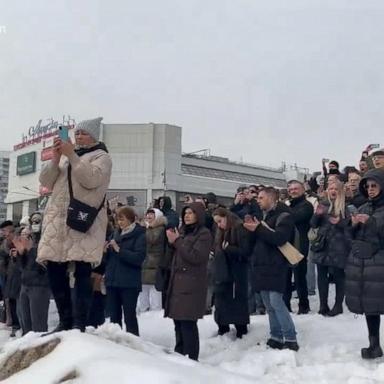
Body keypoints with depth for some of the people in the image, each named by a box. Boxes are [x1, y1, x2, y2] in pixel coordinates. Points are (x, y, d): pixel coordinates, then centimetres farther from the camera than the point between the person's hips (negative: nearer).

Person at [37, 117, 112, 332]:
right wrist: (56, 158, 1)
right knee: (55, 269, 1)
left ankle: (79, 323, -8)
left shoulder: (101, 156, 8)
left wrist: (72, 155, -10)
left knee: (82, 272, -11)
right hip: (58, 218, 6)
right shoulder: (65, 157, 26)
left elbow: (91, 179, -12)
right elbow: (46, 181, 15)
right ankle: (65, 320, 11)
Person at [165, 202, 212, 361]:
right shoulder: (183, 231, 17)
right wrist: (172, 242, 2)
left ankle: (190, 358, -6)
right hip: (177, 282, 7)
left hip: (192, 285, -7)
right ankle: (179, 354, 18)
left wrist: (177, 241, -12)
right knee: (178, 320, 9)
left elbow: (195, 257, -16)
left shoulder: (204, 234, -5)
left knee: (188, 322, -12)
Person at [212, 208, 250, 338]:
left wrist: (228, 248, -22)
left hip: (236, 274, -8)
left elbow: (245, 251, -18)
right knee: (221, 301, 11)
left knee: (238, 300, 0)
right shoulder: (221, 231, 13)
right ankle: (223, 327, 21)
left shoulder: (240, 229, -12)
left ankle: (241, 330, 10)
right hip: (222, 273, 8)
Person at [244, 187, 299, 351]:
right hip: (262, 266, 8)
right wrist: (252, 229, 0)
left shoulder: (283, 216, -6)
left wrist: (258, 229, -17)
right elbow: (254, 241, 20)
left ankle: (291, 339, -6)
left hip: (275, 267, -8)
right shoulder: (264, 216, 20)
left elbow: (279, 238, -22)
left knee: (276, 302, -13)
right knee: (269, 305, 10)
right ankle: (276, 338, 17)